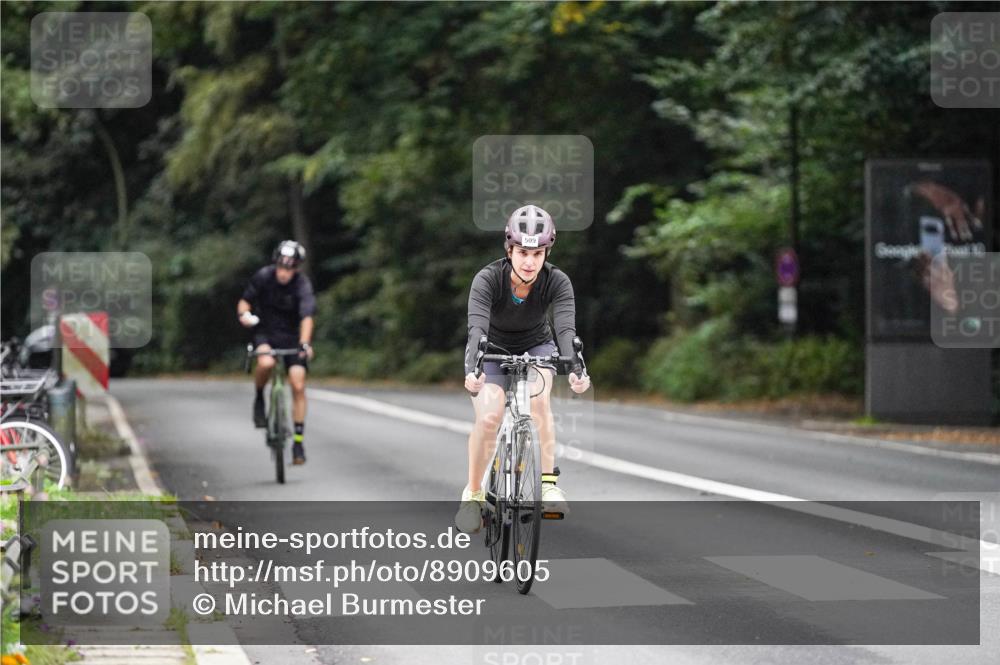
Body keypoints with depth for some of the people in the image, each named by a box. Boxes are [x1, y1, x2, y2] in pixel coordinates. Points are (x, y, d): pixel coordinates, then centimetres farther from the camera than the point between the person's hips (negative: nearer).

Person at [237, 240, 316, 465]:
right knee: (266, 363, -34)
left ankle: (298, 440, -1)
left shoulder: (302, 285, -21)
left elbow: (306, 318, -32)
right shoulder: (263, 276, -14)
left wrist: (304, 343, -49)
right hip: (266, 333, 0)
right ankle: (259, 400, -4)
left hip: (292, 337, 0)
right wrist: (244, 313, -26)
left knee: (298, 386, -10)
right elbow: (245, 300, -2)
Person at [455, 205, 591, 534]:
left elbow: (566, 328, -38)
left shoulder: (557, 282, -25)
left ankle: (548, 483, -24)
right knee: (489, 417, -23)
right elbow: (477, 327, -42)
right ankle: (473, 494, -5)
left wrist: (575, 369, -56)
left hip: (537, 348, 1)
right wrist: (472, 370, -60)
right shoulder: (488, 279, -29)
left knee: (538, 397, -30)